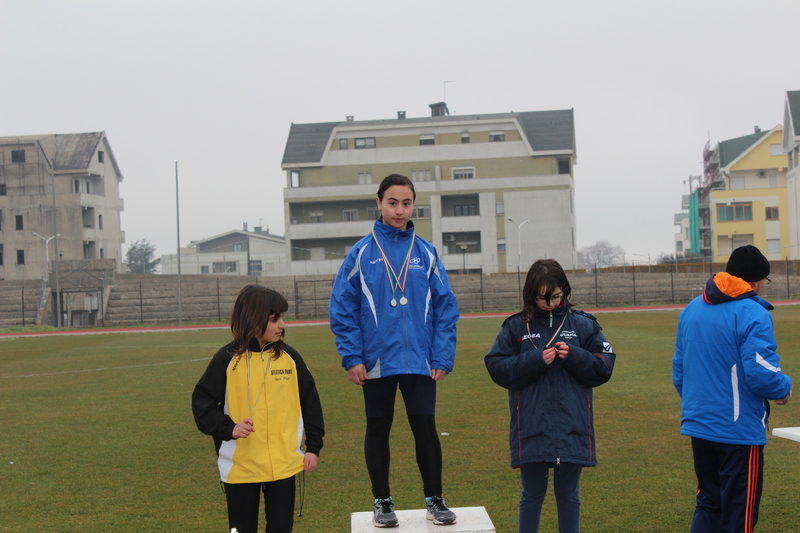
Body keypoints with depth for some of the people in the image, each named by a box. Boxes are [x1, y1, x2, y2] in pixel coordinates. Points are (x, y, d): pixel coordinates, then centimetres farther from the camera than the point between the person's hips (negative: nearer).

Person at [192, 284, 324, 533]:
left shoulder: (289, 357, 3)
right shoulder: (227, 360, -5)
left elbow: (310, 401, 10)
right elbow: (203, 403, -2)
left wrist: (314, 447, 7)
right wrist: (228, 428, -18)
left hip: (284, 464, 2)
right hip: (239, 466, -2)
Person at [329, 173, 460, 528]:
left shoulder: (425, 253, 2)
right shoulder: (362, 252, -2)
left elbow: (445, 308, 2)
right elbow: (342, 307, -3)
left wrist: (442, 357, -5)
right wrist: (351, 356, -10)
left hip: (419, 361, 1)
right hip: (376, 361, 0)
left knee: (425, 427, 1)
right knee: (378, 430, 10)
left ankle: (434, 500, 17)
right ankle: (382, 501, 24)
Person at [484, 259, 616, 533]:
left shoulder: (583, 324, 5)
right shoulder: (515, 327, 2)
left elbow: (604, 367, 2)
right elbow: (497, 367, -5)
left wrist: (574, 356, -14)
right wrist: (535, 360, -16)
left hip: (572, 429, 1)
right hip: (531, 430, -1)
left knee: (568, 495, 12)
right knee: (532, 495, 11)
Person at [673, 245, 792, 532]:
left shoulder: (691, 310, 8)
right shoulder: (752, 313, -15)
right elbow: (761, 372, -21)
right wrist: (784, 389, -1)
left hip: (697, 425, 7)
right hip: (739, 430, -7)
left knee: (708, 504, 19)